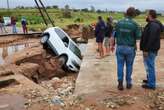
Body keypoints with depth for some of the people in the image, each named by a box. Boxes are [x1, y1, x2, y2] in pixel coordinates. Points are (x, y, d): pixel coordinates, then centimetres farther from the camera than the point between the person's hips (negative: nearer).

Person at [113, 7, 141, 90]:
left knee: (120, 65, 7)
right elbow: (138, 36, -6)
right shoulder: (135, 24, -10)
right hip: (130, 48, -1)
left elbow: (115, 35, 0)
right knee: (129, 66, 13)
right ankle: (128, 83, 22)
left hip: (120, 47, 1)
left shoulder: (119, 23, -4)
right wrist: (139, 30, 15)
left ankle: (120, 83, 3)